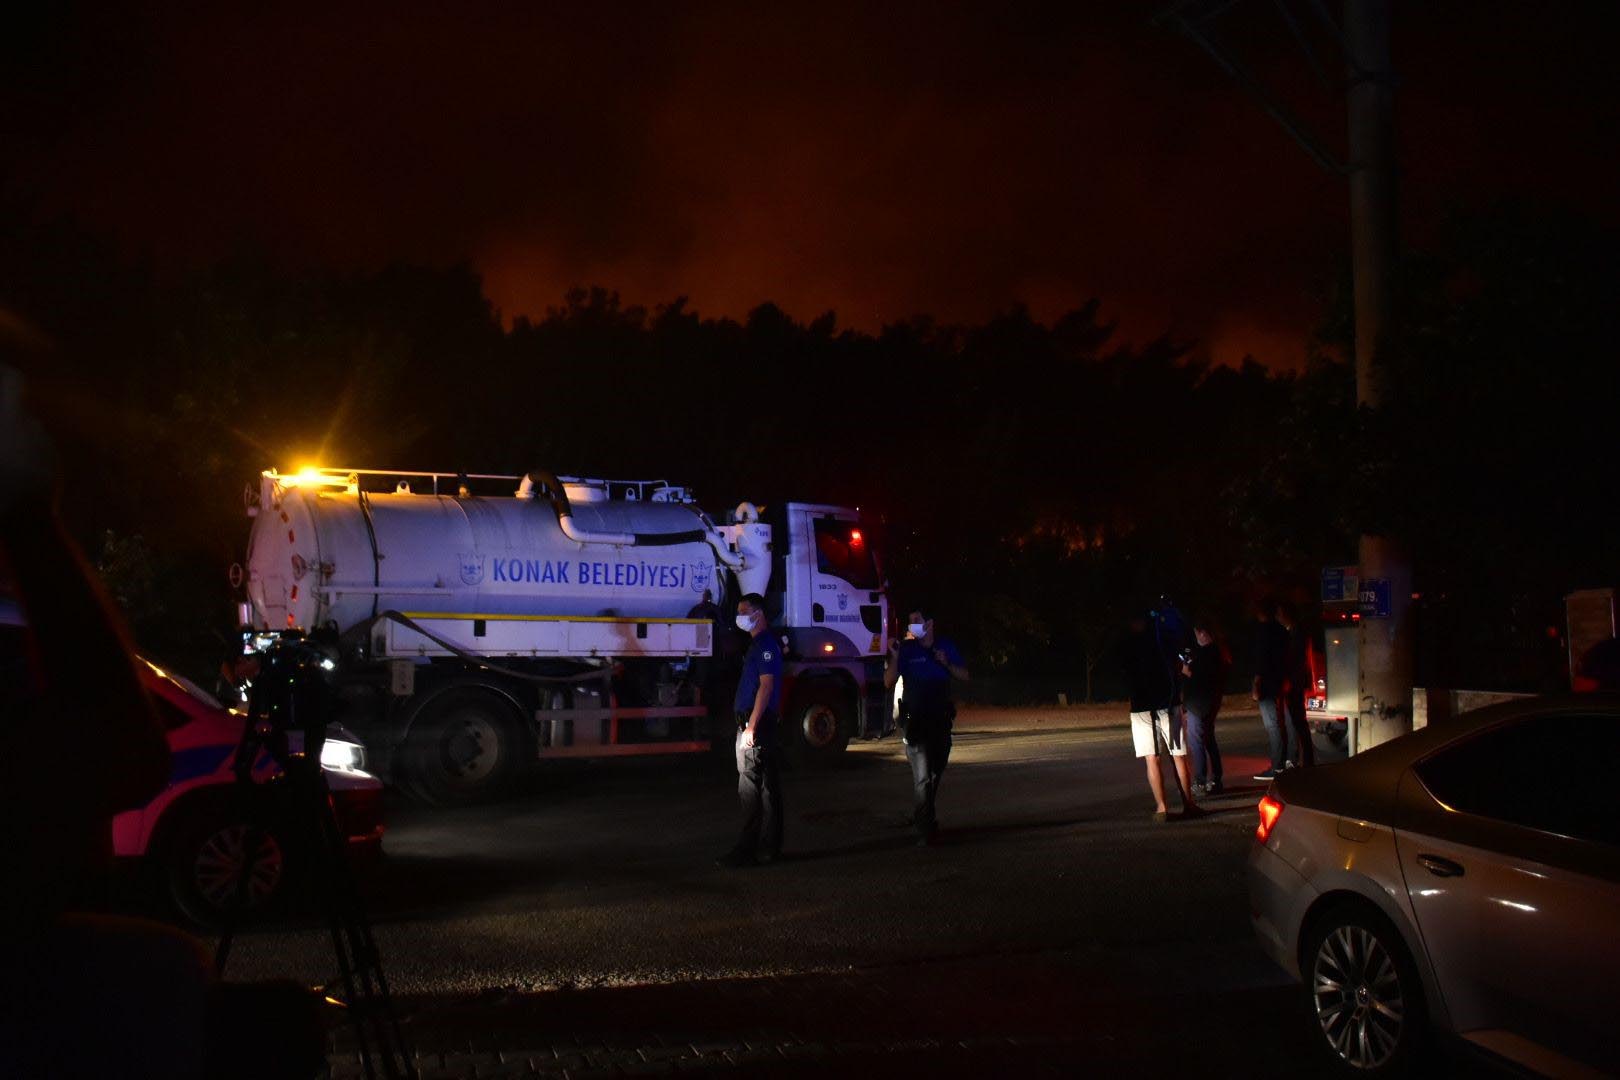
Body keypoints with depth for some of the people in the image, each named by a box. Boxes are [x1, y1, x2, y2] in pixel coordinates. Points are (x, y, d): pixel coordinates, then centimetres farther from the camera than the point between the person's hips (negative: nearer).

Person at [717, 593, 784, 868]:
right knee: (767, 786, 11)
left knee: (750, 790, -9)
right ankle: (768, 848, 15)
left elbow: (766, 686, -20)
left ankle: (747, 850, -8)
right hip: (749, 724, 10)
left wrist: (751, 727, -22)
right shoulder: (757, 644, 19)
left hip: (757, 725, -10)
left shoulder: (766, 644, -12)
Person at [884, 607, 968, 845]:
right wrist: (894, 657, -26)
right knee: (922, 777, -9)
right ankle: (925, 830, -6)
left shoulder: (945, 647, 4)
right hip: (915, 720, -4)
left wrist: (946, 663, -11)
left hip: (941, 719, 5)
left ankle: (922, 817, 34)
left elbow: (964, 676, 6)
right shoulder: (906, 649, -8)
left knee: (936, 773, 15)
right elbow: (889, 682, -12)